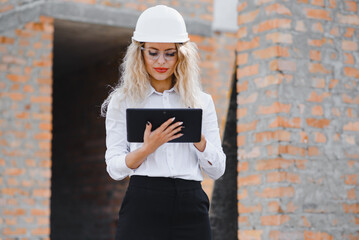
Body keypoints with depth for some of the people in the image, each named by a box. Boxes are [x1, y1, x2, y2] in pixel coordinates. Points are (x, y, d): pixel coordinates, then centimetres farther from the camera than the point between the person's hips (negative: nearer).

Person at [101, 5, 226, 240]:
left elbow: (218, 169, 9)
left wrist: (197, 137, -9)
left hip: (190, 210, 2)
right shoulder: (122, 101, 8)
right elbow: (114, 168, 2)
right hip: (142, 208, -1)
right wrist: (147, 148, -16)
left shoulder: (201, 101, 13)